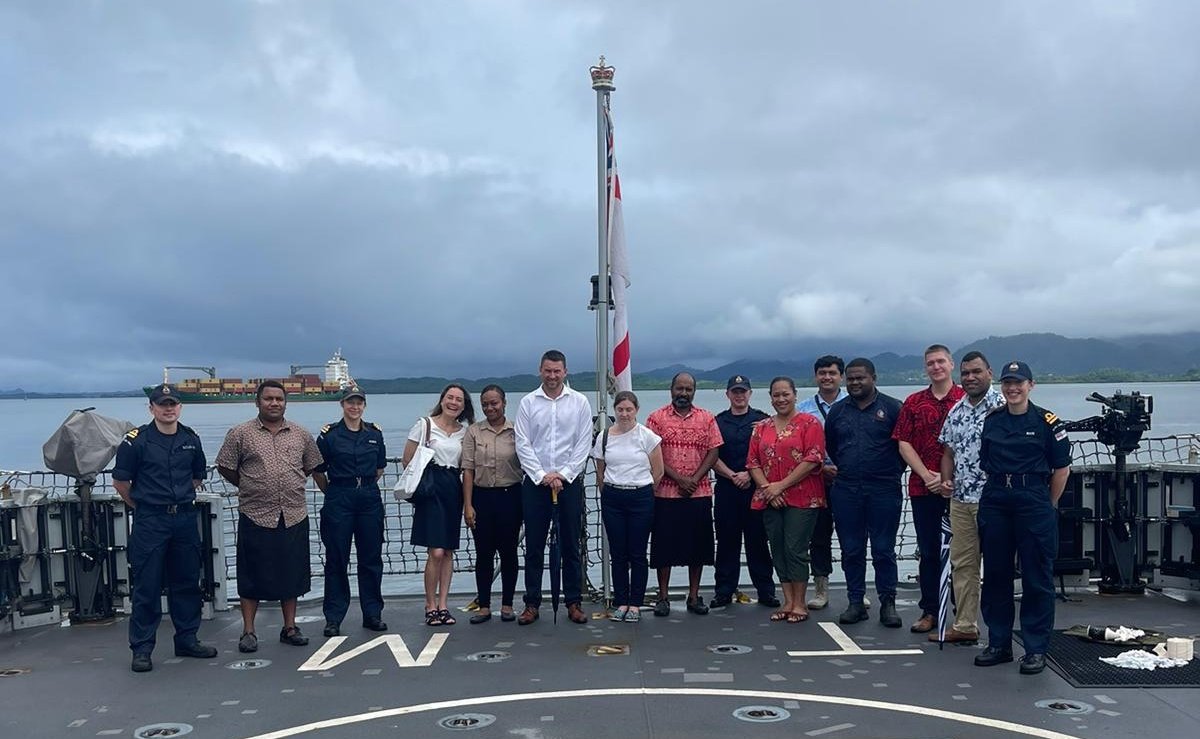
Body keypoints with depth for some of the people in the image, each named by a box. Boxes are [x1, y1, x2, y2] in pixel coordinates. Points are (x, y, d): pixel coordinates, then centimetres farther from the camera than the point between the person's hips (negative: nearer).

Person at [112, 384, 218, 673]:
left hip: (185, 518, 5)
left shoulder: (190, 439, 7)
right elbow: (120, 481, 0)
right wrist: (140, 505, 6)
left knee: (186, 582, 11)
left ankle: (187, 640, 23)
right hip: (149, 521, -4)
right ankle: (141, 648, 7)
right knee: (146, 586, -1)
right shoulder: (136, 440, -6)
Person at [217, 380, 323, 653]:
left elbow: (311, 466, 18)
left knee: (292, 574, 9)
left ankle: (290, 628, 20)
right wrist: (250, 488, 7)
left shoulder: (301, 435, 8)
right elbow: (225, 467, 4)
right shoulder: (240, 434, -1)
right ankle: (248, 631, 12)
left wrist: (292, 485, 12)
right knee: (253, 576, 3)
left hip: (294, 517, 3)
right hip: (255, 516, -3)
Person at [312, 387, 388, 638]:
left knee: (371, 558, 6)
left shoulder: (375, 433, 7)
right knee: (337, 560, 2)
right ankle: (333, 617, 10)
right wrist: (333, 492, 9)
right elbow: (317, 471, 4)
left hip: (370, 500, 3)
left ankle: (372, 614, 16)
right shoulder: (329, 434, -2)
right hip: (339, 502, -3)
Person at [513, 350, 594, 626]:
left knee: (570, 545, 5)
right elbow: (522, 444, -1)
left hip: (569, 481, 0)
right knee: (534, 546, 4)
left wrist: (563, 475, -8)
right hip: (535, 482, 0)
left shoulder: (579, 402, 3)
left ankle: (574, 603, 13)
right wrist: (542, 476, -10)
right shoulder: (528, 403, 3)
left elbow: (584, 444, -1)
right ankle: (532, 603, 12)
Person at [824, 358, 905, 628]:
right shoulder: (837, 410, 10)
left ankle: (888, 603, 10)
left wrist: (893, 471, 5)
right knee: (851, 550, 6)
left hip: (884, 491, -3)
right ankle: (855, 603, 15)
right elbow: (830, 446, 22)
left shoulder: (891, 408, -1)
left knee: (884, 550, 1)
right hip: (846, 491, 3)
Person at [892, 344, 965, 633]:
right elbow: (904, 444, 4)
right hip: (923, 487, 3)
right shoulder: (913, 402, 8)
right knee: (929, 551, 9)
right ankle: (929, 611, 17)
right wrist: (927, 475, -8)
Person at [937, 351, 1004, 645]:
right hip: (960, 499, 7)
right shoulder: (956, 411, 13)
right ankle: (965, 626, 20)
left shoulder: (1002, 406, -9)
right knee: (962, 564, 11)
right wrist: (947, 479, 4)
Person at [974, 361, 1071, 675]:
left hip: (1034, 502, -4)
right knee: (995, 575, 9)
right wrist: (998, 491, 10)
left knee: (1037, 578, 0)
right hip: (995, 503, 4)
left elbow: (1062, 468, 1)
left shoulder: (1046, 421, -3)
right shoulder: (991, 420, 8)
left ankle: (1036, 649, 9)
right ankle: (998, 643, 19)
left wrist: (1047, 506, 3)